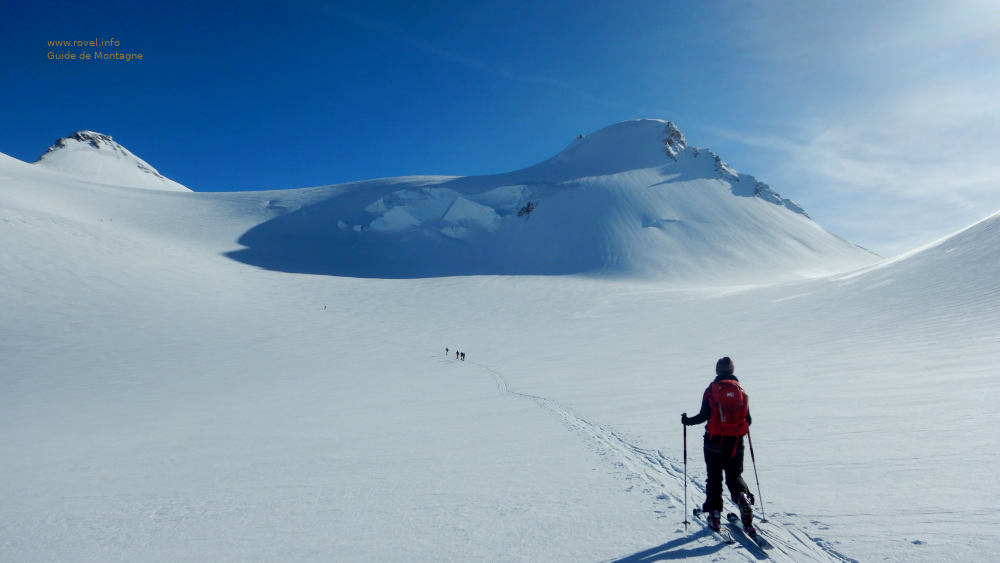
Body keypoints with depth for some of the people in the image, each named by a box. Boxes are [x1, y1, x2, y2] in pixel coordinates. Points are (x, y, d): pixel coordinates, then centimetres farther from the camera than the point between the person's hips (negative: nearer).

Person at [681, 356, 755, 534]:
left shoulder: (712, 390, -5)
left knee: (714, 478, 10)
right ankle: (743, 496, -17)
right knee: (735, 476, 13)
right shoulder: (741, 391, 3)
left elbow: (704, 415, -9)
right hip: (736, 441, 2)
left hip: (715, 440, -2)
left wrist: (687, 421, 8)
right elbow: (748, 420, 5)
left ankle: (715, 514, 9)